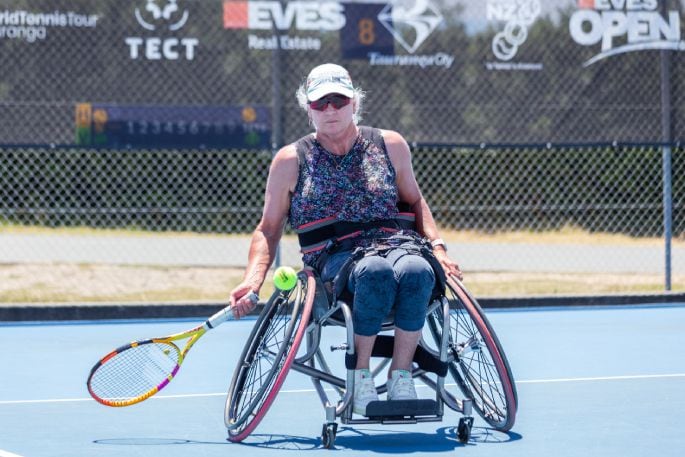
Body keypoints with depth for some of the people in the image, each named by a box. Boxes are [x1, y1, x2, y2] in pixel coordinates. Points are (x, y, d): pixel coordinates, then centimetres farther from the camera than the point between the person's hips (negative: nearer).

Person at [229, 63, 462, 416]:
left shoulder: (390, 146, 14)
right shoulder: (291, 161, 10)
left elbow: (415, 202, 26)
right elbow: (268, 228, 14)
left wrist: (437, 247, 10)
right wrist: (254, 279, -2)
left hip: (397, 242, 2)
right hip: (334, 257, -2)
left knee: (417, 270, -37)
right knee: (376, 271, -40)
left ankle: (401, 374, -23)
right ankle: (360, 375, -25)